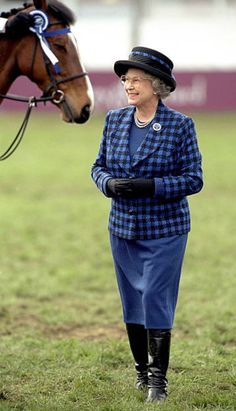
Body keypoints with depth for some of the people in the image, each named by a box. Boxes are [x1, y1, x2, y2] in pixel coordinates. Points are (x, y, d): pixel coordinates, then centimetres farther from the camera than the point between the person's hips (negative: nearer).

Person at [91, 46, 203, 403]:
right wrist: (109, 183, -13)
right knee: (132, 304, 12)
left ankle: (158, 379, 1)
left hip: (165, 230, -5)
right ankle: (142, 370, 27)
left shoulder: (180, 125, -9)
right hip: (123, 229, 5)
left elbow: (193, 179, -10)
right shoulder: (115, 120, 4)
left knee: (156, 303, -7)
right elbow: (99, 166, 11)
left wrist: (150, 186, -23)